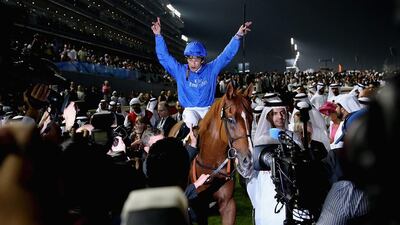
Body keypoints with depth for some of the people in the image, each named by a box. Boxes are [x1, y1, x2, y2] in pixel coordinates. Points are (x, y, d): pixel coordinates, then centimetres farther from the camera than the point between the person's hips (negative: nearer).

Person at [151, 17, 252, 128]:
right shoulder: (180, 71, 3)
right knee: (192, 122, -31)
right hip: (190, 110, -1)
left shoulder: (211, 69, 4)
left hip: (207, 109, 2)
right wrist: (158, 36, -8)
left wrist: (238, 36, -7)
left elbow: (227, 55, 2)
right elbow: (164, 57, 0)